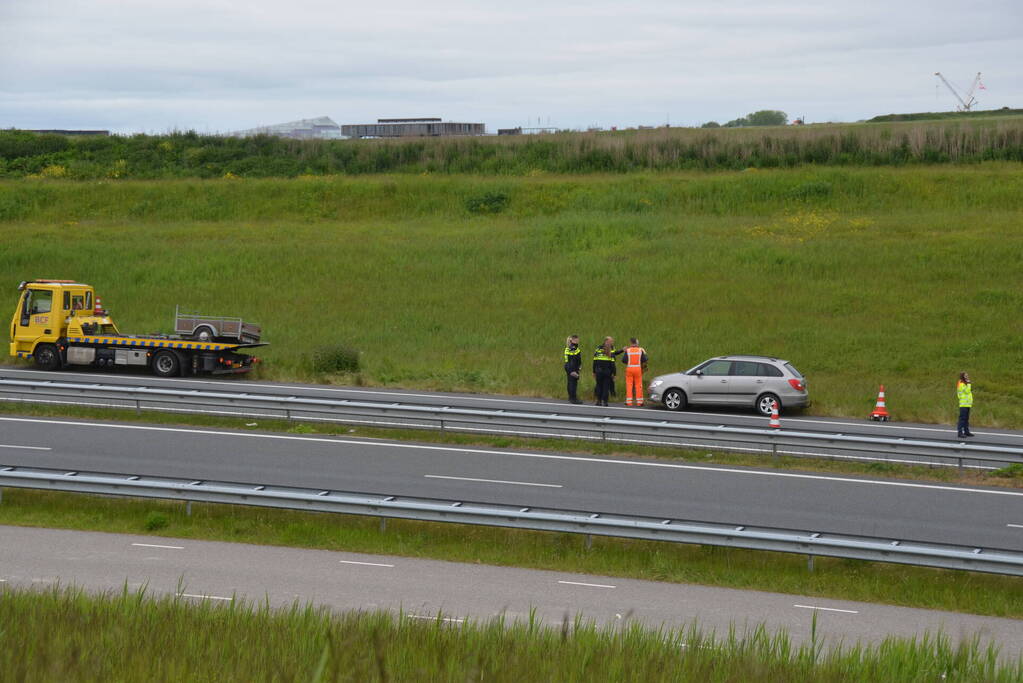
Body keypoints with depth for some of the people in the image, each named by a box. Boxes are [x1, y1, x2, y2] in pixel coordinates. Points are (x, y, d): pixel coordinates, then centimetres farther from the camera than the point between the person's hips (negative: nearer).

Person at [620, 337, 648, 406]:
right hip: (638, 369, 1)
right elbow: (644, 360, -3)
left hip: (629, 369, -1)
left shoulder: (627, 350, -4)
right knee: (638, 385, 5)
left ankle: (629, 401, 0)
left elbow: (623, 360, -7)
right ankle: (639, 401, 4)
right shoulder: (640, 350, -1)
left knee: (629, 385, 3)